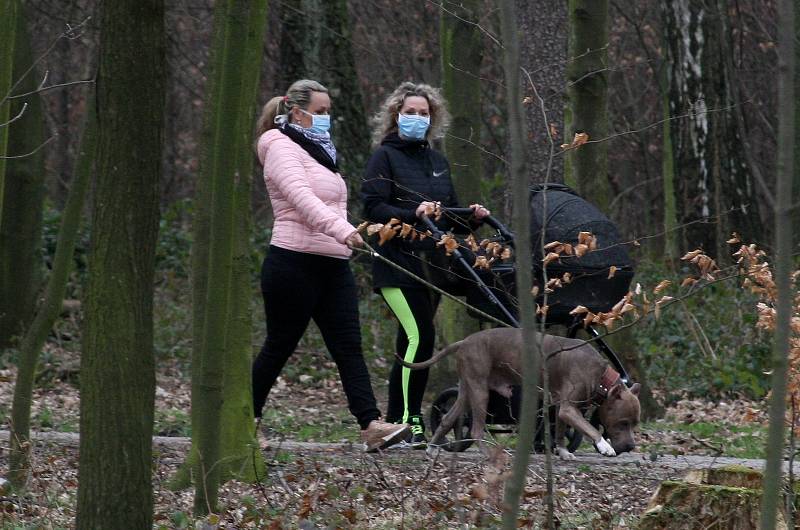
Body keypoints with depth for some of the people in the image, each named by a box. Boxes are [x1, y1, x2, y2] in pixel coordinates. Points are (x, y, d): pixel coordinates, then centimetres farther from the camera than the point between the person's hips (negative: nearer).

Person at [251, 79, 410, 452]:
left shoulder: (317, 151, 22)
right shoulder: (282, 148, -8)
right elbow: (301, 197, -25)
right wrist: (342, 230, -38)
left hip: (332, 266, 8)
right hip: (294, 263, -8)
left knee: (348, 345, -5)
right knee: (279, 347, 1)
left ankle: (372, 426, -15)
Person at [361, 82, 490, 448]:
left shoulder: (437, 162, 19)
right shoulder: (385, 157, -1)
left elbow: (450, 218, 24)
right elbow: (372, 208, -12)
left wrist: (471, 218, 3)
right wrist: (412, 214, -26)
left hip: (432, 264, 7)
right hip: (398, 264, -7)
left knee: (412, 343, 8)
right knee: (420, 337, -18)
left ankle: (393, 421, 14)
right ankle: (410, 420, -16)